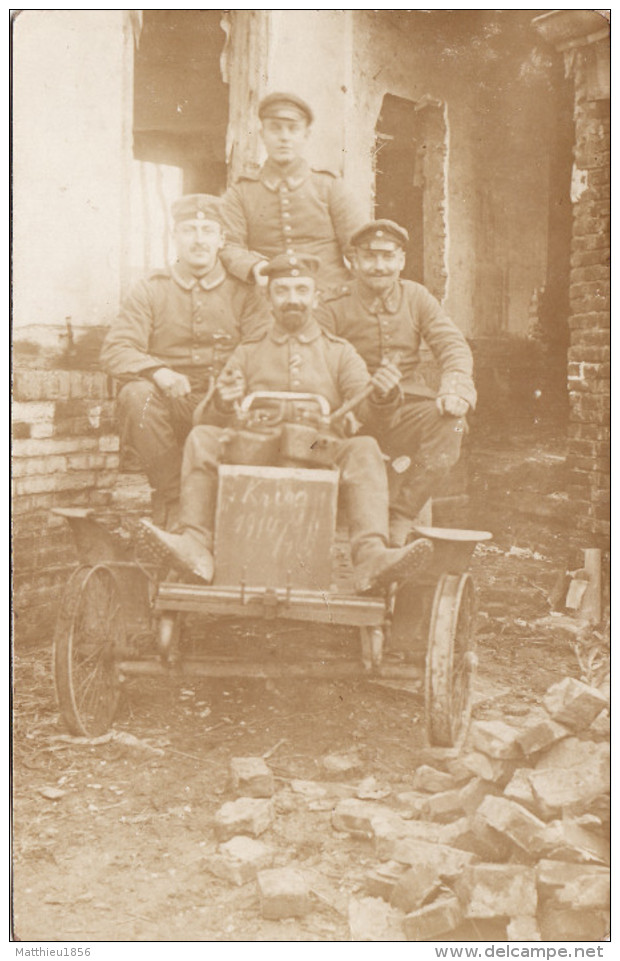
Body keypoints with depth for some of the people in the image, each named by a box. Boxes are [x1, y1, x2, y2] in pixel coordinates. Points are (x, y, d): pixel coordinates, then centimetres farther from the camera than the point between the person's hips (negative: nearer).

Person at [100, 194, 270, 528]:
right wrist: (158, 372, -23)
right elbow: (115, 350, -1)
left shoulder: (243, 293, 10)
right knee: (136, 395, -31)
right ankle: (172, 503, -18)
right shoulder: (150, 290, 10)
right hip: (169, 406, 0)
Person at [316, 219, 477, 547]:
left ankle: (400, 520, -21)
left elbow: (453, 345, 3)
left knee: (450, 420, -27)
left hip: (409, 412, 3)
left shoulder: (416, 297, 13)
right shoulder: (334, 308, 4)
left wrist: (454, 389, -19)